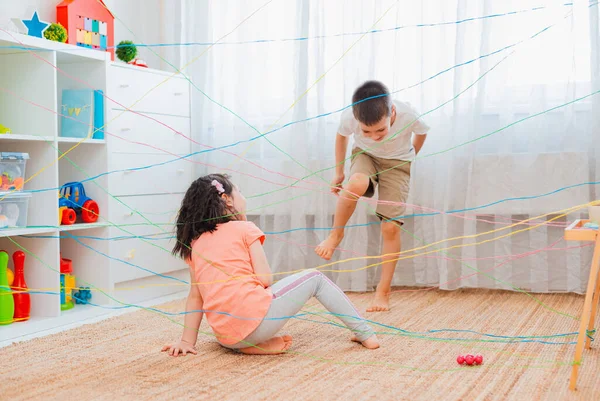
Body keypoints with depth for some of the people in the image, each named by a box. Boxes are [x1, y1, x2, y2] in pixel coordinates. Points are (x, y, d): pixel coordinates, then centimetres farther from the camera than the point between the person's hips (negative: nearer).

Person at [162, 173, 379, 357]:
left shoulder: (194, 243, 16)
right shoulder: (244, 229, 3)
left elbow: (195, 296, 14)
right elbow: (265, 279, -4)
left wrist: (187, 341, 16)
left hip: (225, 337, 5)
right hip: (256, 319, -5)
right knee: (314, 278, 17)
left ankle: (260, 344, 9)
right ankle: (365, 333, 21)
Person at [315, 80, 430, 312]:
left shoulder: (409, 117, -33)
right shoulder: (349, 117, -30)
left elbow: (422, 133, -7)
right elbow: (341, 136, -4)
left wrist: (408, 159, 9)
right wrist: (339, 172, 5)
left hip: (398, 163, 0)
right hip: (365, 155, 0)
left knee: (390, 227, -11)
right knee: (356, 183, -37)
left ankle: (383, 293, 2)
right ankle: (335, 235, -11)